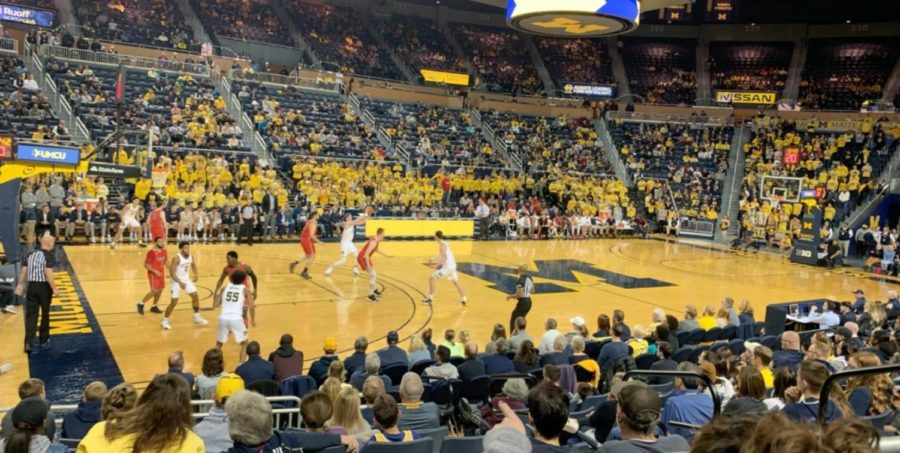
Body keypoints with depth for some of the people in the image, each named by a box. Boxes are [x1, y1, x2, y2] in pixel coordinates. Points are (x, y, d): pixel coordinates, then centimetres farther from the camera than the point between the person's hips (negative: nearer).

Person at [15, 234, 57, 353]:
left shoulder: (31, 254, 8)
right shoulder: (49, 256, -12)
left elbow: (23, 271, 12)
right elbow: (48, 274, -20)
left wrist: (20, 285, 21)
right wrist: (54, 289, -15)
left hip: (32, 286, 5)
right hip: (44, 286, -5)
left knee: (31, 314, 5)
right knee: (45, 314, 12)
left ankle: (28, 343, -6)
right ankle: (44, 340, 25)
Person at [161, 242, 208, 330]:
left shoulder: (191, 257, -4)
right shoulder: (176, 258, -24)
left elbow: (193, 265, 16)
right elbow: (171, 273, -25)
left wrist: (195, 275, 0)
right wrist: (180, 282, -32)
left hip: (186, 280, 7)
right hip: (177, 281, -7)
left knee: (195, 296, 7)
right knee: (174, 302, -6)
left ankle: (197, 318, 22)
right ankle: (165, 321, 12)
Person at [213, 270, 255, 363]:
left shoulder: (225, 288, 19)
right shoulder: (245, 289, 12)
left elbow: (214, 306, 16)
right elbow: (251, 306, 1)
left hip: (223, 318, 3)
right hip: (236, 319, -3)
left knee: (219, 343, 27)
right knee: (244, 343, 18)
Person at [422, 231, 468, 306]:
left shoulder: (442, 245, -15)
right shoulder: (445, 243, 14)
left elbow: (444, 258, -25)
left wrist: (437, 265, -24)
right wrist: (433, 259, 22)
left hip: (447, 267, -9)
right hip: (452, 266, 9)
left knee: (432, 278, -4)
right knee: (456, 282, 24)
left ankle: (430, 298, -1)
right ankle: (464, 299, 30)